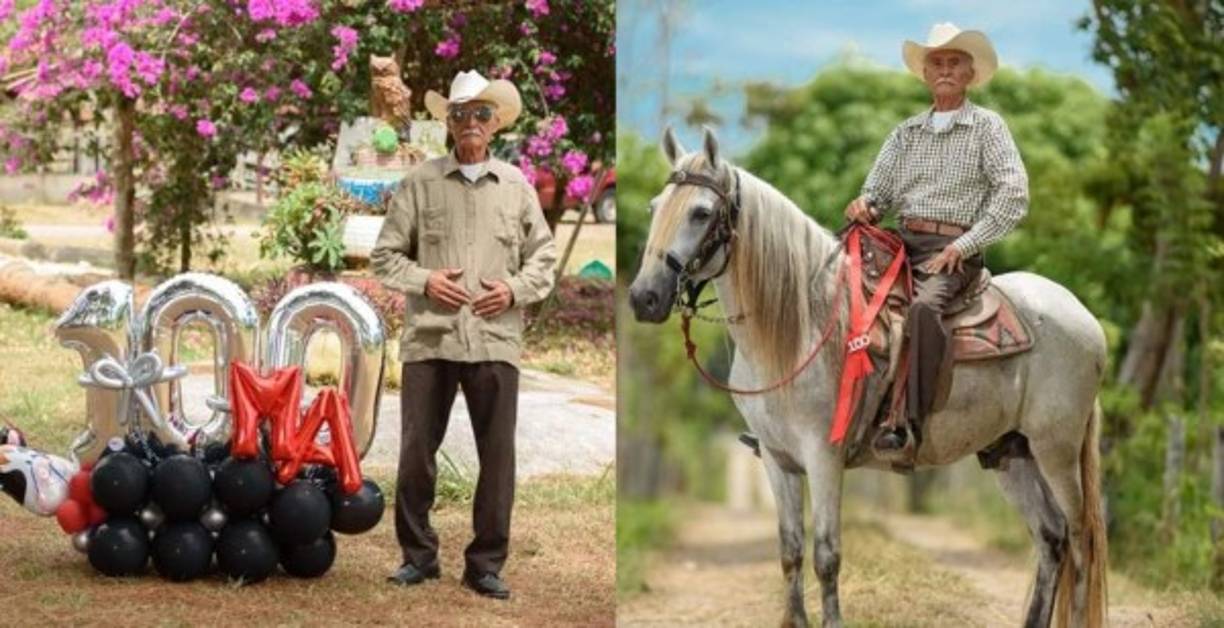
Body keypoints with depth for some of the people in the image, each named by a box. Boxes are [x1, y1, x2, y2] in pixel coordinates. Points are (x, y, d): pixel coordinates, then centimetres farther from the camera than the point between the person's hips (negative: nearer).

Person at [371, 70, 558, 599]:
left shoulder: (516, 187, 10)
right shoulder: (420, 183, 5)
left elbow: (544, 256, 14)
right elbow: (385, 255, 7)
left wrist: (516, 289, -3)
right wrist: (424, 281, -9)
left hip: (495, 340, 1)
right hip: (429, 338, -1)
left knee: (497, 456, 1)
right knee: (417, 451, 3)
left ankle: (486, 564, 12)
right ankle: (418, 554, 18)